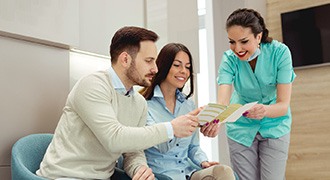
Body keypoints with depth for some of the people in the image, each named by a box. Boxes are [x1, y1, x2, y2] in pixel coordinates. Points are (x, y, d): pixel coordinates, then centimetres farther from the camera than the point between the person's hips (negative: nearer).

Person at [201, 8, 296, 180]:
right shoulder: (230, 58, -19)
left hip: (274, 126, -1)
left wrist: (265, 110, -46)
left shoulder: (279, 52, -22)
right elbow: (222, 102, -31)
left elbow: (283, 104, -23)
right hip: (241, 128, 1)